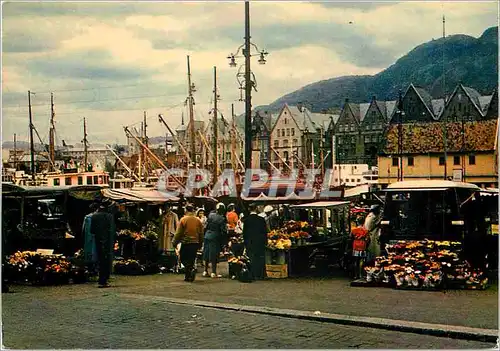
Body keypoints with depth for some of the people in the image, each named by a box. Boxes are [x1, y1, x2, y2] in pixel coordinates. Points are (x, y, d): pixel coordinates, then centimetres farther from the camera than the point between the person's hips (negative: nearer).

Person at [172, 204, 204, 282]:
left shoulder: (183, 220, -7)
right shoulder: (198, 220, 5)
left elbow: (178, 233, -6)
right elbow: (201, 234, 10)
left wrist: (175, 242, 4)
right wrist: (200, 243, 20)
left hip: (185, 243, -4)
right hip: (195, 243, 4)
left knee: (183, 259, 6)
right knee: (191, 259, 12)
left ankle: (191, 269, -18)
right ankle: (188, 276, 12)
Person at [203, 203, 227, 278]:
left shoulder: (210, 215, 1)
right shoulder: (222, 219, -13)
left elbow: (206, 226, 5)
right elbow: (223, 231, -11)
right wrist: (224, 241, -2)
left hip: (207, 236, 5)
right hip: (215, 238, -5)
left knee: (207, 254, 12)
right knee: (214, 255, -1)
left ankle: (205, 271, 19)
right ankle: (213, 272, 1)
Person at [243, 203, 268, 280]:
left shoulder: (246, 220, -4)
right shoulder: (261, 219, -4)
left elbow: (244, 232, 2)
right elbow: (265, 231, 1)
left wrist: (245, 242, 10)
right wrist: (265, 241, 10)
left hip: (250, 242, 0)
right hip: (260, 242, 0)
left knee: (251, 258, 4)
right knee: (260, 258, 7)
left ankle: (253, 275, 2)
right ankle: (260, 275, 7)